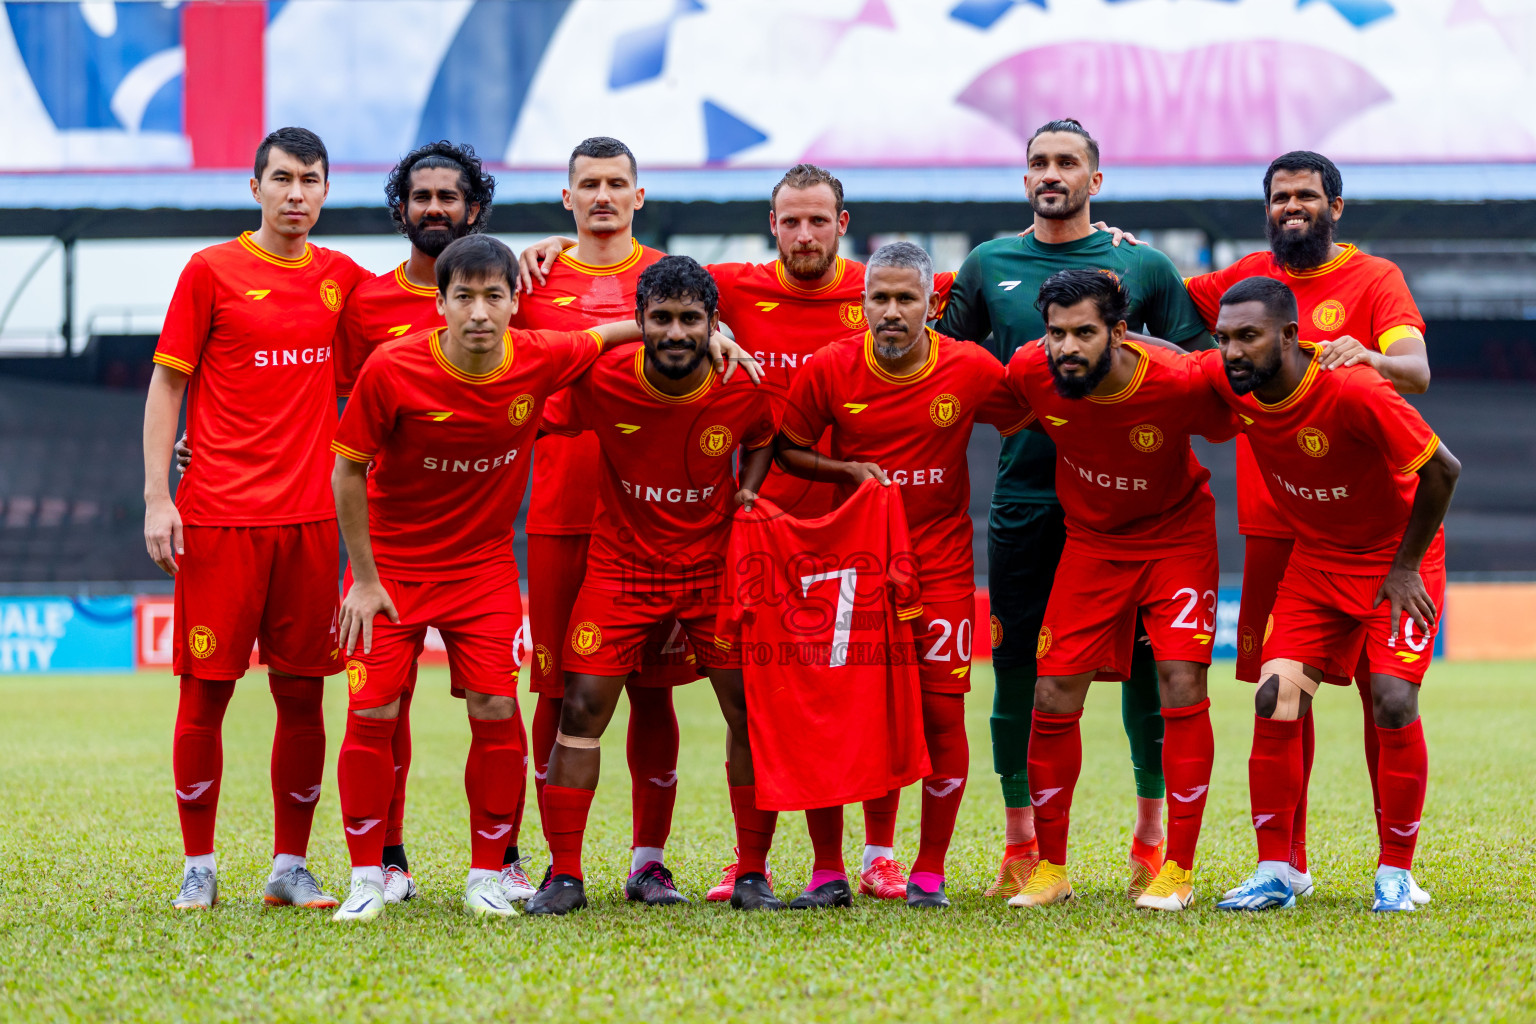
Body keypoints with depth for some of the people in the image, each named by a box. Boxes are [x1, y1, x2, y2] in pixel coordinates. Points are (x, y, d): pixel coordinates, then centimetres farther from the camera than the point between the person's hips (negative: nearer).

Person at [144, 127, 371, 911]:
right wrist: (157, 498, -7)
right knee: (205, 691, -2)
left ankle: (290, 868, 12)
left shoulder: (339, 278, 10)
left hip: (309, 518, 4)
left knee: (302, 693, 4)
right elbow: (166, 384, 1)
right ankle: (198, 867, 7)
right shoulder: (211, 272, 0)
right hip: (218, 515, -3)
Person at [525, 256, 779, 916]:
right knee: (582, 708, -8)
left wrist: (747, 492, -4)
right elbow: (532, 425, -2)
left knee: (752, 712, -4)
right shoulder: (602, 380, -16)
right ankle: (564, 876, 2)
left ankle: (752, 874, 9)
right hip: (622, 563, -1)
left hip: (715, 564, 1)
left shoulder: (743, 388, -12)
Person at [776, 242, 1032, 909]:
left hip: (940, 565, 0)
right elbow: (787, 449, 5)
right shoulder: (829, 369, -6)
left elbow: (1028, 426, 9)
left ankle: (929, 872, 8)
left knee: (942, 711, -5)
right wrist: (846, 469, -11)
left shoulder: (971, 371, -7)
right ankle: (827, 872, 7)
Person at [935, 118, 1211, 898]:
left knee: (1144, 661, -1)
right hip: (1023, 495, 1)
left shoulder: (1141, 266, 6)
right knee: (1015, 664, 1)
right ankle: (1021, 844, 10)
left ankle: (1153, 836, 8)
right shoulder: (989, 266, 11)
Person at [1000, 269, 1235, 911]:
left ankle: (1177, 871, -5)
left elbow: (1233, 427, -8)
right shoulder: (1030, 373, -20)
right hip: (1090, 540, 3)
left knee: (1181, 684, -14)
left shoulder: (1180, 385, -29)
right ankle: (1050, 869, 10)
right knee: (1053, 697, -4)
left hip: (1177, 538, -3)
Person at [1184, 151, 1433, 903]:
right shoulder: (1250, 277, 12)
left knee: (1384, 688, -5)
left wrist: (1370, 357, -38)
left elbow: (1417, 370, -17)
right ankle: (1287, 864, 14)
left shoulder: (1374, 278, -1)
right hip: (1273, 522, 4)